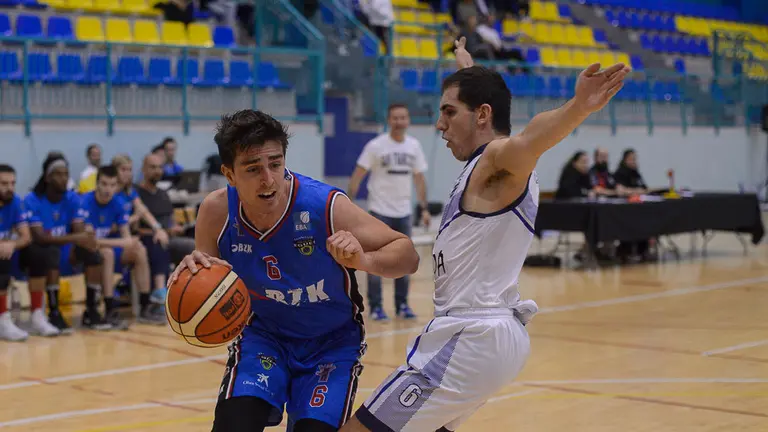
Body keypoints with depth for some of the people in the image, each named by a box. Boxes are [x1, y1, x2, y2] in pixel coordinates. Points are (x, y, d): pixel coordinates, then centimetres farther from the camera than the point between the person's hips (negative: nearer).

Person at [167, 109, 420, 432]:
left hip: (332, 342, -1)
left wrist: (364, 260, -41)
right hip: (263, 334, 2)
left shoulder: (326, 207, -27)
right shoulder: (217, 212, -18)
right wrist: (192, 273, -29)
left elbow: (407, 255, -20)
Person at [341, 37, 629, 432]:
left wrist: (578, 107, -56)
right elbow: (480, 92, 36)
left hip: (470, 340, -10)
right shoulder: (501, 168, 15)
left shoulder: (501, 158, -11)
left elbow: (530, 138, -35)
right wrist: (467, 66, 54)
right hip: (492, 333, 10)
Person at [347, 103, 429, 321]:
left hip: (403, 213, 4)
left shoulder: (414, 146, 3)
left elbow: (419, 178, 10)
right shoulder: (375, 146, -10)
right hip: (379, 211, -4)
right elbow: (357, 175, -10)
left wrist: (424, 208, 7)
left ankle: (402, 305, 18)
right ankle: (375, 307, 6)